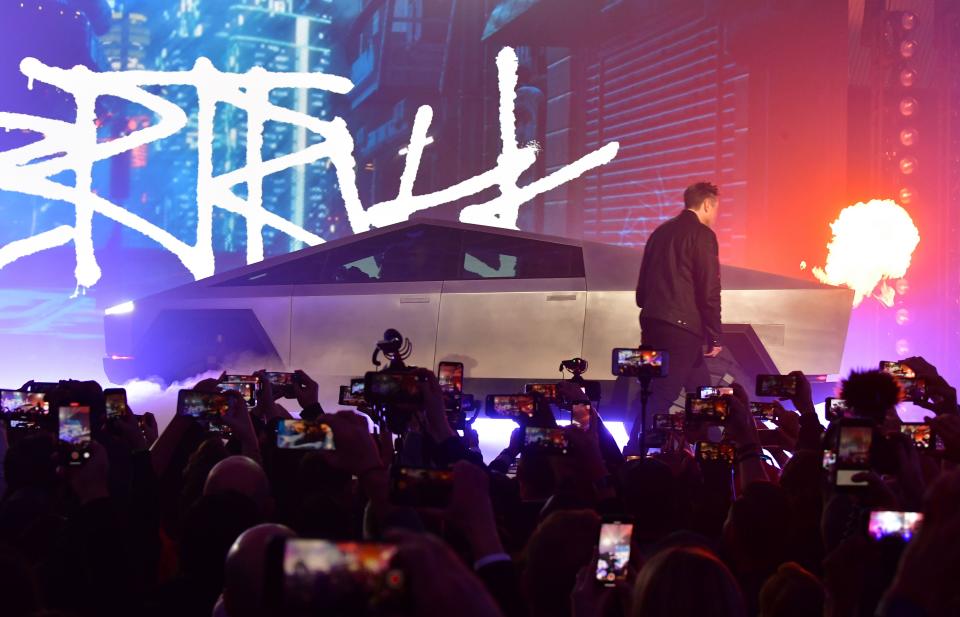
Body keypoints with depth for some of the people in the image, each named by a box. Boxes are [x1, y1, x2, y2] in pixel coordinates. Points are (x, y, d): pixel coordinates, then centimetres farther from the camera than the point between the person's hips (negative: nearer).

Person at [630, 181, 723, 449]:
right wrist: (714, 336, -8)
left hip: (653, 323, 8)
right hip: (682, 326, -8)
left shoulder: (661, 232, 16)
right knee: (663, 395, -7)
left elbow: (643, 285, 19)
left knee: (699, 385, 18)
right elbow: (709, 291, -12)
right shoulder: (702, 235, -7)